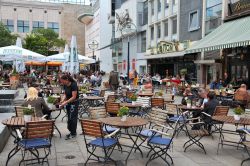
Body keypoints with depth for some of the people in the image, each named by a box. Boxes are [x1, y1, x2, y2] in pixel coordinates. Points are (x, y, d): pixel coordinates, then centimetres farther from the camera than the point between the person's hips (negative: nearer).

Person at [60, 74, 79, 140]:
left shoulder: (73, 85, -22)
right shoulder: (65, 86, 1)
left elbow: (74, 97, -24)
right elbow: (65, 94, 9)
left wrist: (65, 102, -27)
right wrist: (62, 101, -9)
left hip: (74, 103, -8)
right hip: (68, 103, 8)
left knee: (72, 118, -4)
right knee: (69, 118, 10)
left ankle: (73, 133, 6)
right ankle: (72, 132, 21)